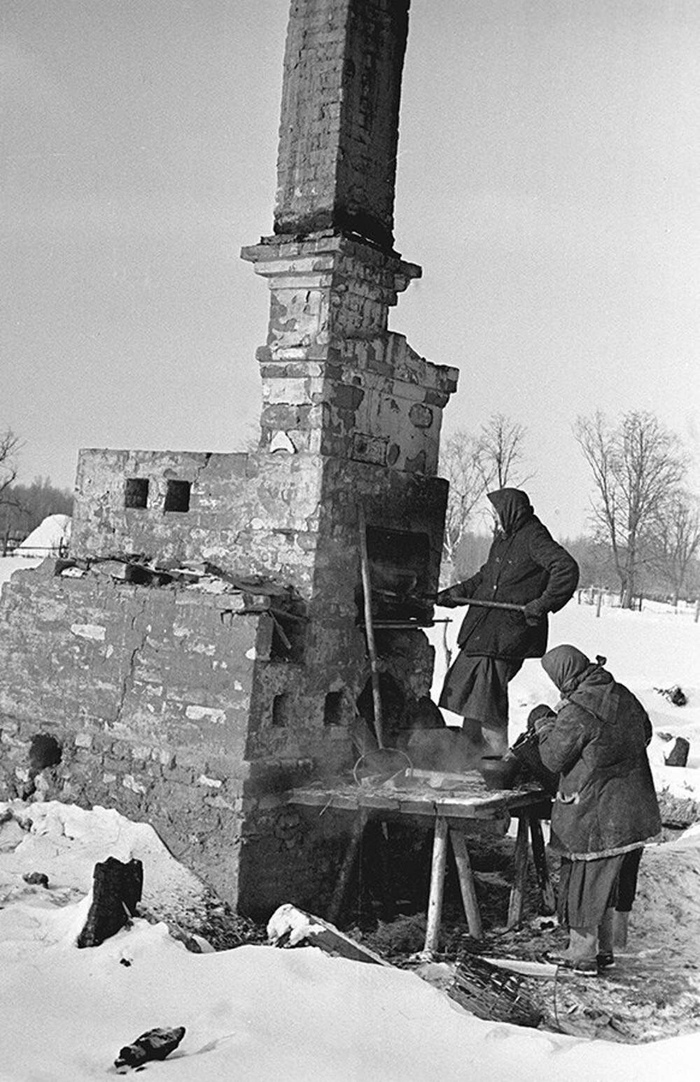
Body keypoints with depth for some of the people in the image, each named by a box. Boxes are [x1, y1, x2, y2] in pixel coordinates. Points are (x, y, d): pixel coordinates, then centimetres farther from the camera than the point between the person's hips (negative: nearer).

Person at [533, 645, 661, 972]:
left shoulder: (577, 712, -20)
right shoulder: (623, 696, 5)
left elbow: (554, 758, -13)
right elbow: (645, 734, 19)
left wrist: (545, 728, 4)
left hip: (594, 815, -8)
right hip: (634, 810, 8)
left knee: (583, 880, 6)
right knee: (613, 882, 17)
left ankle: (582, 952, 14)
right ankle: (605, 949, 27)